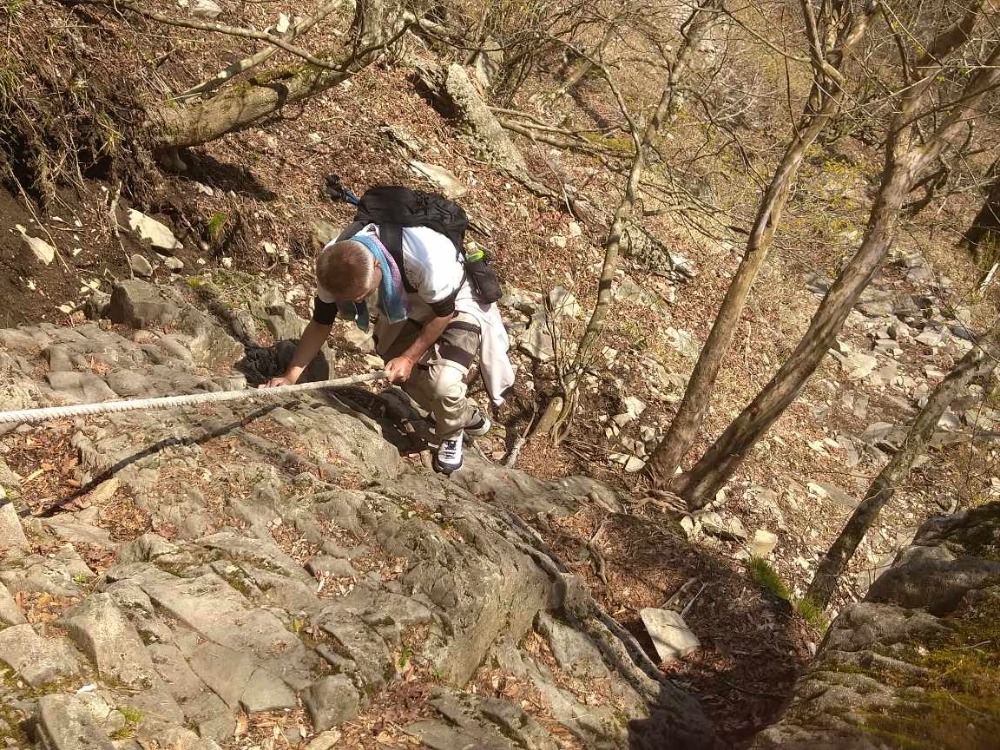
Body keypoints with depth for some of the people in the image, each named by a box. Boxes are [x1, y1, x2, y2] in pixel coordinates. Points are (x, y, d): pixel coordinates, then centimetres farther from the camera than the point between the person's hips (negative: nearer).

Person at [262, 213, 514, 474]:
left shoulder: (426, 259, -43)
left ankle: (452, 435, 9)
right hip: (405, 309, 6)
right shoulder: (334, 265, -27)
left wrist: (409, 357, -22)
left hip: (455, 303, -5)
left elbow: (443, 313, -23)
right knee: (413, 380, -4)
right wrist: (291, 376, -17)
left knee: (442, 380, -24)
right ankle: (471, 417, 26)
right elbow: (320, 323, -12)